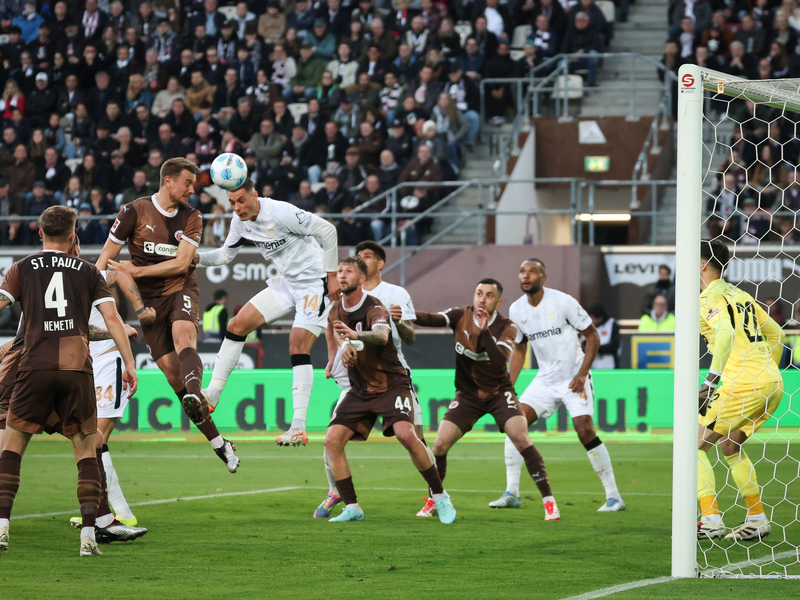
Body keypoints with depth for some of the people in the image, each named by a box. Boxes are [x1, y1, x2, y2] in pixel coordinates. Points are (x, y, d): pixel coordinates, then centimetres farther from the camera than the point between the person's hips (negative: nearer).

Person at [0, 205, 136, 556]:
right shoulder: (88, 272, 14)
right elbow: (112, 318, 6)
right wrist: (129, 363, 8)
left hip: (34, 366, 0)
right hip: (77, 368, 1)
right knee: (86, 449, 9)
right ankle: (89, 533, -3)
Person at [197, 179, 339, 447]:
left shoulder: (281, 213, -26)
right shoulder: (240, 222, -1)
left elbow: (327, 231, -21)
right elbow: (225, 254, 12)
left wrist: (332, 276, -17)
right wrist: (196, 257, -8)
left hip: (314, 283, -8)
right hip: (286, 283, 8)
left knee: (298, 347, -18)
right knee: (237, 326, 1)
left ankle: (299, 428, -18)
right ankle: (212, 394, 8)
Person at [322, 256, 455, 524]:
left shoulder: (374, 307, -16)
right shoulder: (336, 311, 7)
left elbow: (382, 336, -37)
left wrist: (355, 335, -59)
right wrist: (343, 348, -5)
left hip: (391, 384, -6)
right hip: (359, 389, 6)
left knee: (405, 433, -27)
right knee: (332, 439, -11)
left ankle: (440, 497, -12)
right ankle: (351, 508, -3)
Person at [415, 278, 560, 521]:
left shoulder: (506, 328, -13)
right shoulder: (461, 316, -7)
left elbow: (500, 360, -29)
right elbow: (432, 319, -24)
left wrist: (485, 331, -42)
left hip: (498, 392, -2)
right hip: (467, 395, 2)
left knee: (521, 438, -21)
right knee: (440, 445, -8)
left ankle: (548, 501, -13)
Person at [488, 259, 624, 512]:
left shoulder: (563, 302, -15)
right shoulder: (517, 310, 1)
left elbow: (592, 336, -7)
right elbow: (519, 349, 15)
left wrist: (582, 374, -16)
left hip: (574, 378, -5)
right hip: (545, 380, 5)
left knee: (585, 431, -17)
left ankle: (614, 496, -6)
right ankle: (511, 493, 0)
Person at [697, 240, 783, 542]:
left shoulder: (710, 297, -5)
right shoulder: (739, 295, 21)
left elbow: (726, 332, -23)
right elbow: (776, 333, 26)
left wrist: (711, 381, -25)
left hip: (744, 382, -9)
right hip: (772, 383, 9)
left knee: (695, 443, -2)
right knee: (730, 445, 24)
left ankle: (711, 520, -11)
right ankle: (757, 519, 21)